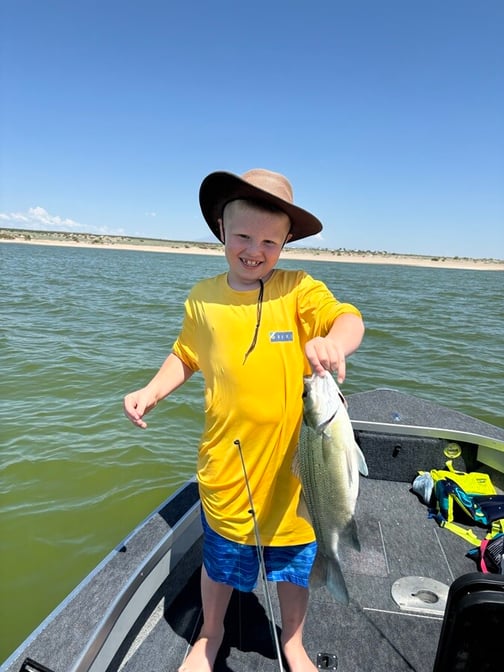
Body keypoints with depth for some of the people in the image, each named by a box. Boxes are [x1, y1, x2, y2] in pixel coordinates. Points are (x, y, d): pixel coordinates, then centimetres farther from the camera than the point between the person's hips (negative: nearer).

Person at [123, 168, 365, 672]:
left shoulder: (298, 289, -8)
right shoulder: (203, 297, -1)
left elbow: (348, 319, -22)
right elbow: (186, 356, 10)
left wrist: (334, 341, -44)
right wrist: (152, 390, -4)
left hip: (292, 460, -1)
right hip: (226, 463, 2)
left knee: (293, 566, 21)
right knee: (220, 561, 23)